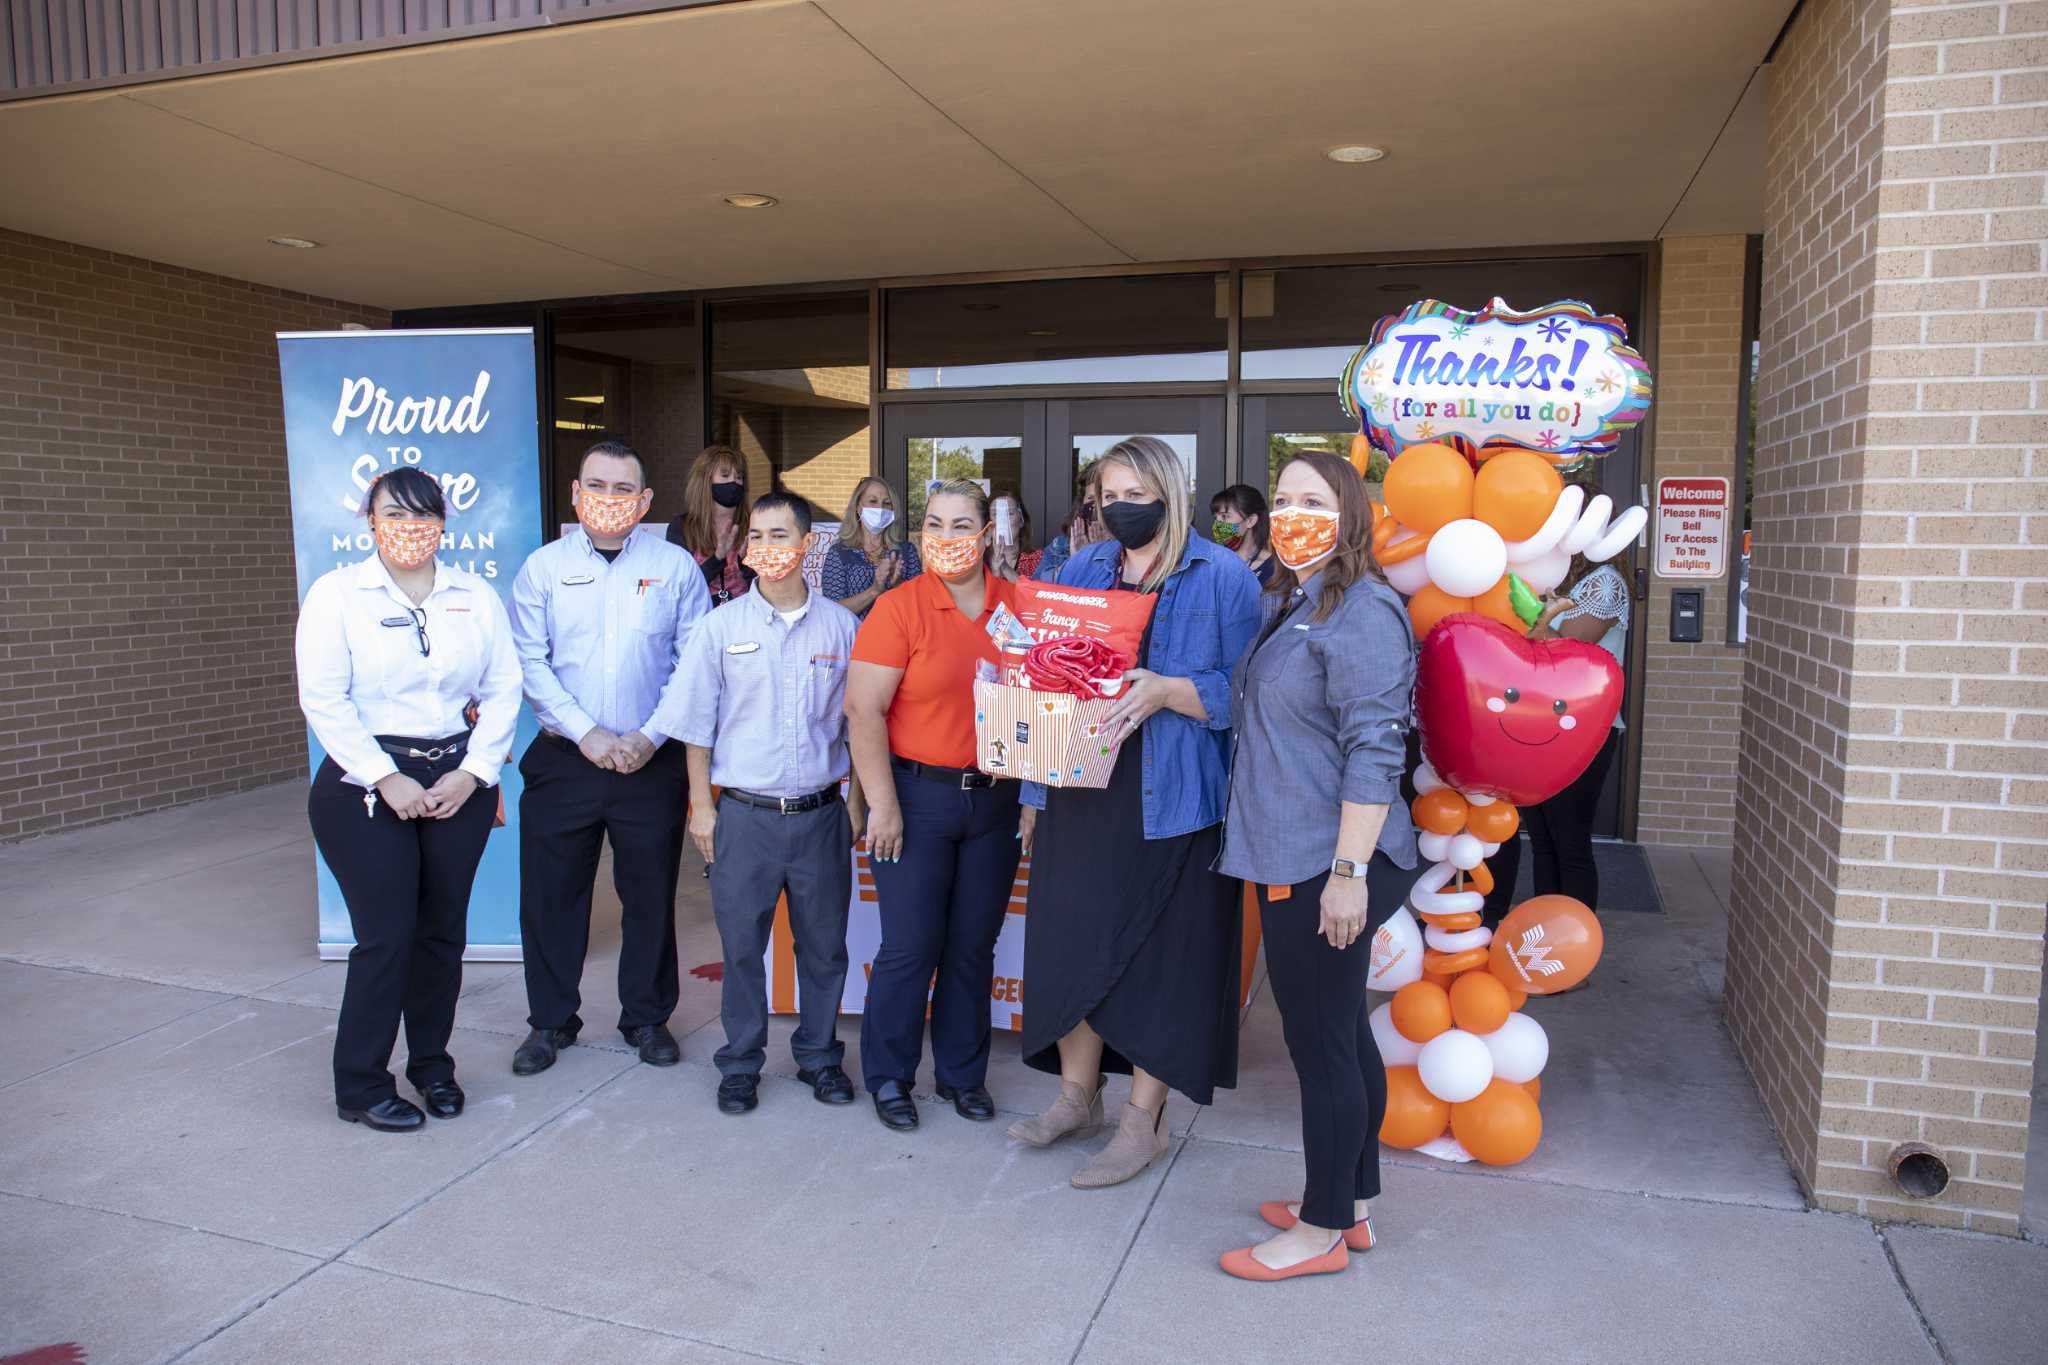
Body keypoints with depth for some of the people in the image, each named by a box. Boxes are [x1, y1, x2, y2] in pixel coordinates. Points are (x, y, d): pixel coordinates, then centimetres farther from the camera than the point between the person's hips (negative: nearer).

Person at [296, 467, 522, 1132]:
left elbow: (503, 691, 4)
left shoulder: (476, 596, 8)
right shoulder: (337, 593, -1)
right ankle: (360, 1084, 14)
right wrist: (386, 779, -13)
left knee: (444, 932, 9)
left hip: (459, 783, 3)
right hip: (365, 785, -3)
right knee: (386, 936, -4)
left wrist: (473, 772, -7)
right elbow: (323, 699, -7)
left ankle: (432, 1063, 28)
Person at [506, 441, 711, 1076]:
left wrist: (650, 737, -11)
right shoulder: (543, 567, 3)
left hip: (652, 761, -1)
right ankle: (550, 1021, 28)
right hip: (563, 758, 1)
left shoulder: (676, 567, 1)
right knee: (550, 894, 9)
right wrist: (587, 733, -12)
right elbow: (530, 663, -3)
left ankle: (647, 1018, 28)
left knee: (650, 895, 10)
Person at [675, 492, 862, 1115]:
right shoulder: (722, 626, 0)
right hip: (745, 814, -1)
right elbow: (699, 722, 4)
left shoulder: (841, 626, 2)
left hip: (820, 813, 1)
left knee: (824, 943, 10)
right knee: (741, 943, 6)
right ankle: (741, 1062, 24)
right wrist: (701, 805, 1)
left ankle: (819, 1054, 28)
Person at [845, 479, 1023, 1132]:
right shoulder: (899, 608, -8)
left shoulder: (1017, 605, 3)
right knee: (910, 946, 3)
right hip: (918, 793, -3)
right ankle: (888, 1076, 23)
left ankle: (963, 1073, 30)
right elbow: (863, 711, -12)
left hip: (996, 798, 4)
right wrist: (883, 804, -13)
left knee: (974, 944, 12)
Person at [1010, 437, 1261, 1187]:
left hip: (1170, 804, -5)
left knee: (1159, 954, 4)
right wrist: (1035, 793, 11)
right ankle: (1077, 1095, 31)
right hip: (1080, 794, 5)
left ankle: (1144, 1119, 21)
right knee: (1071, 939, 10)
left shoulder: (1223, 577, -5)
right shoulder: (1080, 570, 11)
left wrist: (1167, 690, -25)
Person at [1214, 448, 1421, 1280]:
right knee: (1339, 1032, 18)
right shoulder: (1287, 604, 15)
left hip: (1329, 867, -10)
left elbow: (1375, 753, -21)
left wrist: (1348, 870, -23)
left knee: (1320, 1038, 1)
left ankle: (1325, 1229, 17)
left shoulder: (1362, 612, -15)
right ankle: (1352, 1202, 32)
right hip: (1290, 858, 10)